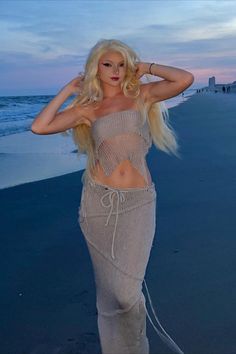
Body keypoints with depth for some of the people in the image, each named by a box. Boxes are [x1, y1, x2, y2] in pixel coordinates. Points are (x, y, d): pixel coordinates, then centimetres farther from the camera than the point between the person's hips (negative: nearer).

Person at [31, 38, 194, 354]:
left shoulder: (141, 95, 7)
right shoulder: (87, 108, 9)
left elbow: (185, 79, -8)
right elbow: (39, 127, -2)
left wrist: (147, 67, 5)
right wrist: (67, 90, 7)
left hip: (137, 203, -1)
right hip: (99, 202, 2)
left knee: (125, 289, -7)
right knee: (109, 285, 11)